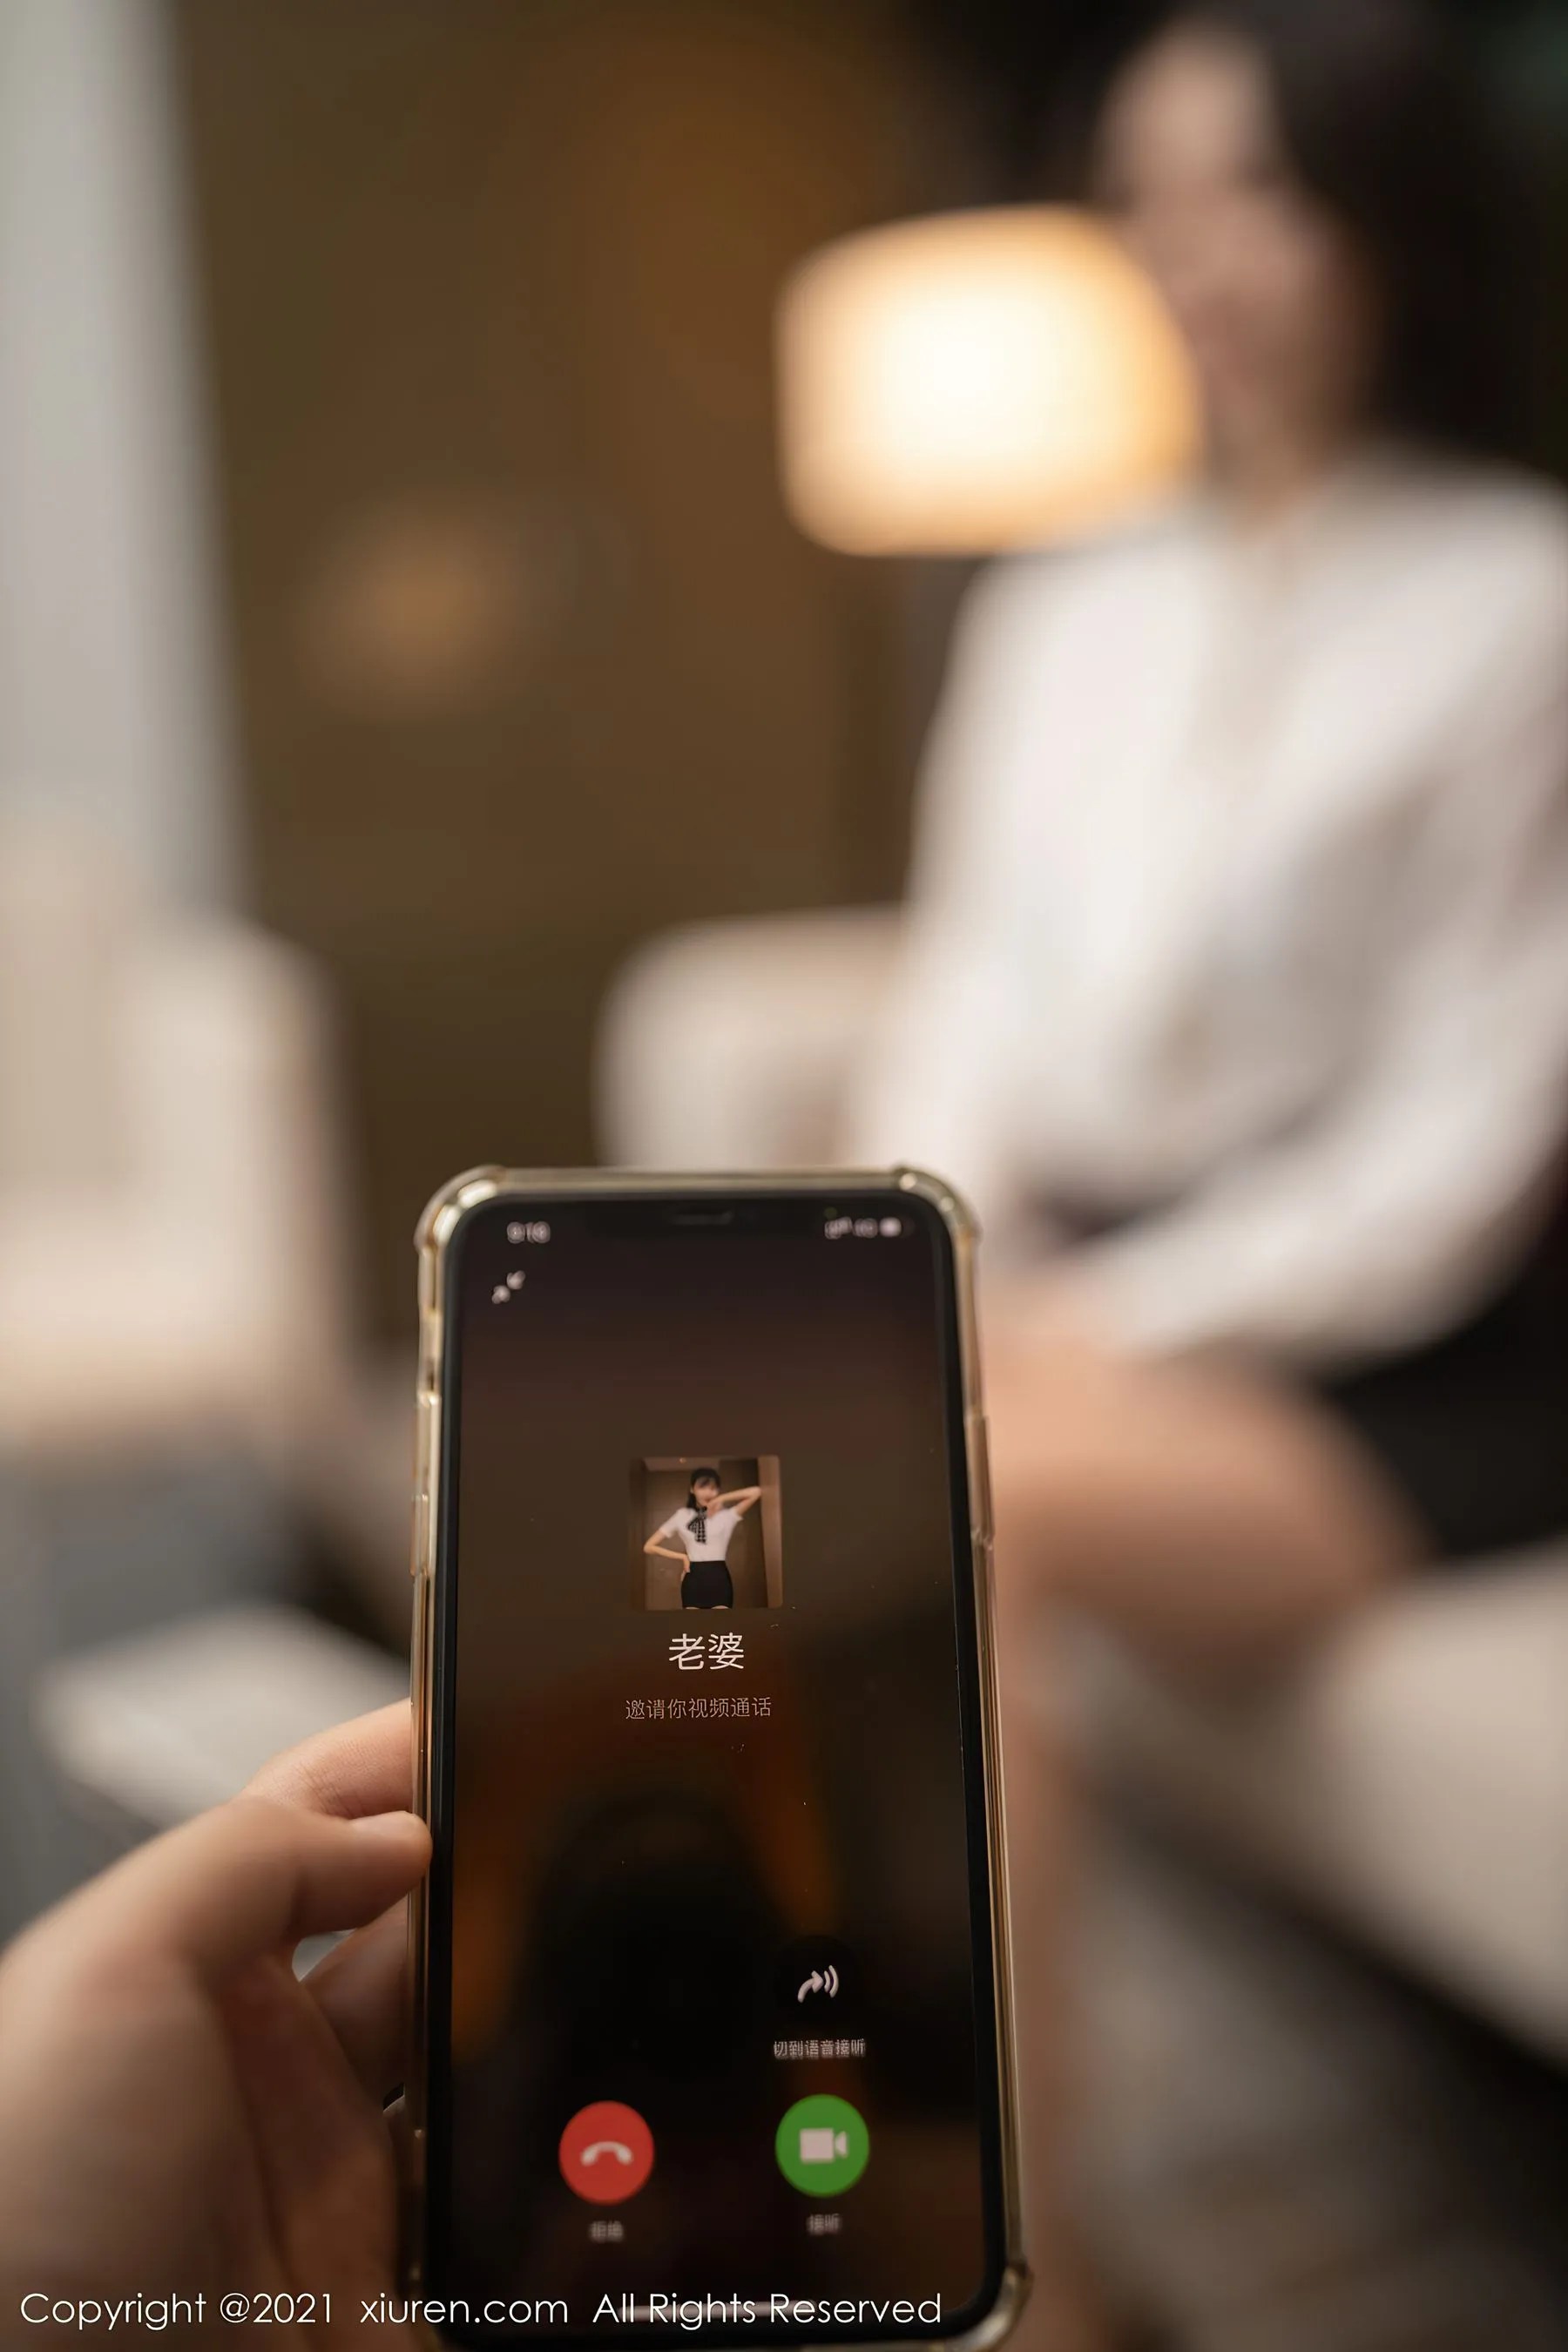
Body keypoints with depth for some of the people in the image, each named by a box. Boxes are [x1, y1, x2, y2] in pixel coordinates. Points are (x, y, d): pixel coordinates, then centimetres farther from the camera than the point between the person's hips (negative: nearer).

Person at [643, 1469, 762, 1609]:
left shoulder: (726, 1516, 6)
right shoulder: (682, 1516, 8)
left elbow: (755, 1492, -7)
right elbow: (649, 1547, 9)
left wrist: (722, 1499, -3)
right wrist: (682, 1557, 3)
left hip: (719, 1579, -1)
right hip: (693, 1580, 1)